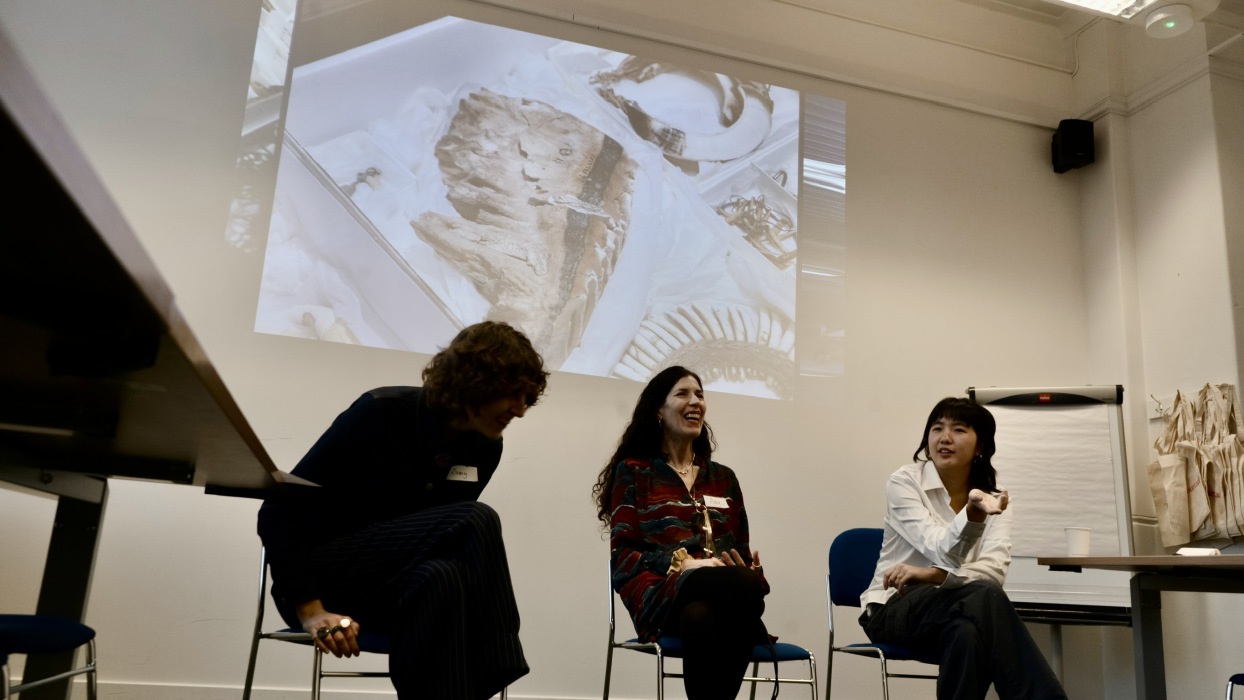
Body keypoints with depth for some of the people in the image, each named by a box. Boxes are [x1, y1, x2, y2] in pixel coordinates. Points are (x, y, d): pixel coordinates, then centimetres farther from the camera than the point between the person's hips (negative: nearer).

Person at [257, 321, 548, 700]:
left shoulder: (485, 449, -3)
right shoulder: (382, 412, -19)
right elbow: (280, 511, -17)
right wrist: (310, 609, -24)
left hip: (393, 590, 5)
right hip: (322, 573, -5)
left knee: (444, 579, -34)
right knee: (477, 522, -28)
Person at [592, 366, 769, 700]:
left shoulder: (723, 477, 27)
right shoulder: (633, 472, 14)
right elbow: (622, 556, 4)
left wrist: (749, 570, -4)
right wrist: (682, 564, -14)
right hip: (661, 592, -3)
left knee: (701, 618, -40)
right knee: (748, 586, -38)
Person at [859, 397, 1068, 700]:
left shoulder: (995, 496, 3)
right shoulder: (904, 481, -9)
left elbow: (994, 571, -13)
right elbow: (942, 552, -24)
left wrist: (930, 574, -28)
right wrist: (972, 515, -45)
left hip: (957, 613, 3)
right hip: (894, 608, -3)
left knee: (966, 633, -38)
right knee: (985, 597, -35)